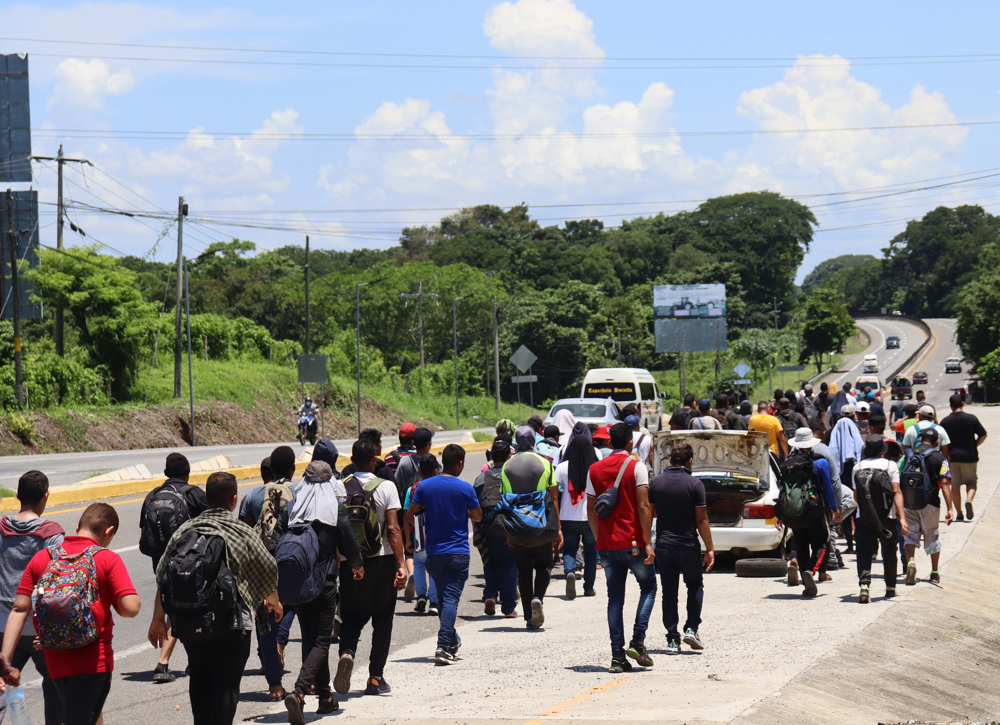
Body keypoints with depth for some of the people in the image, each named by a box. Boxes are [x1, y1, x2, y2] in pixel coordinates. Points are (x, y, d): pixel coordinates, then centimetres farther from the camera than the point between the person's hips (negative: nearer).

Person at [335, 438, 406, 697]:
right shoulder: (386, 487, -7)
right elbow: (393, 529, -13)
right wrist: (401, 564, -13)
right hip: (382, 560, -2)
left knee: (352, 616, 12)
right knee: (382, 619, 10)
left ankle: (347, 652, -18)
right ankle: (375, 678, 10)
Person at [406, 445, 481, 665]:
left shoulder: (425, 486, 0)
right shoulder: (465, 489, -7)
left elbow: (409, 515, 3)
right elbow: (478, 517, 5)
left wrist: (410, 540, 16)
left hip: (433, 553, 3)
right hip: (458, 553, -3)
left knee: (442, 597, 18)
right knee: (451, 598, -7)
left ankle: (452, 640, 29)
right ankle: (443, 646, -20)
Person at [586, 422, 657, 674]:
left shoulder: (595, 470, 7)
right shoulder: (636, 467, -5)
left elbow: (591, 511, 9)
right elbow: (643, 507, -12)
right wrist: (648, 543, -10)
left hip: (606, 545, 4)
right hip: (633, 542, -4)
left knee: (615, 598, 7)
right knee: (649, 587, 14)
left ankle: (618, 656, 2)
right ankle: (637, 642, -2)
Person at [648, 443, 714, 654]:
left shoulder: (655, 483, 1)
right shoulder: (694, 485, -9)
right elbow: (701, 520, -9)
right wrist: (710, 549, -4)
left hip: (663, 546, 2)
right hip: (688, 545, -2)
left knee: (669, 592, 6)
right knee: (695, 585, 16)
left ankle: (672, 640, 2)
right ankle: (691, 629, 4)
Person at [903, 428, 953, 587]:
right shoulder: (939, 457, -1)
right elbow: (944, 484, -8)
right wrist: (949, 509, -9)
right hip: (930, 503, -1)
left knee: (910, 534, 5)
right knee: (932, 536, 14)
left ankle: (910, 562, -21)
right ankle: (935, 573, 24)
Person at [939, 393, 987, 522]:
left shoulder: (945, 421, -2)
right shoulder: (971, 418, -4)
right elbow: (983, 435, -2)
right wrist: (974, 446, 12)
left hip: (952, 457, 1)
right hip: (969, 457, -1)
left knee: (955, 486, 9)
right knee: (971, 482, 13)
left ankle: (959, 514, 10)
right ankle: (969, 500, -16)